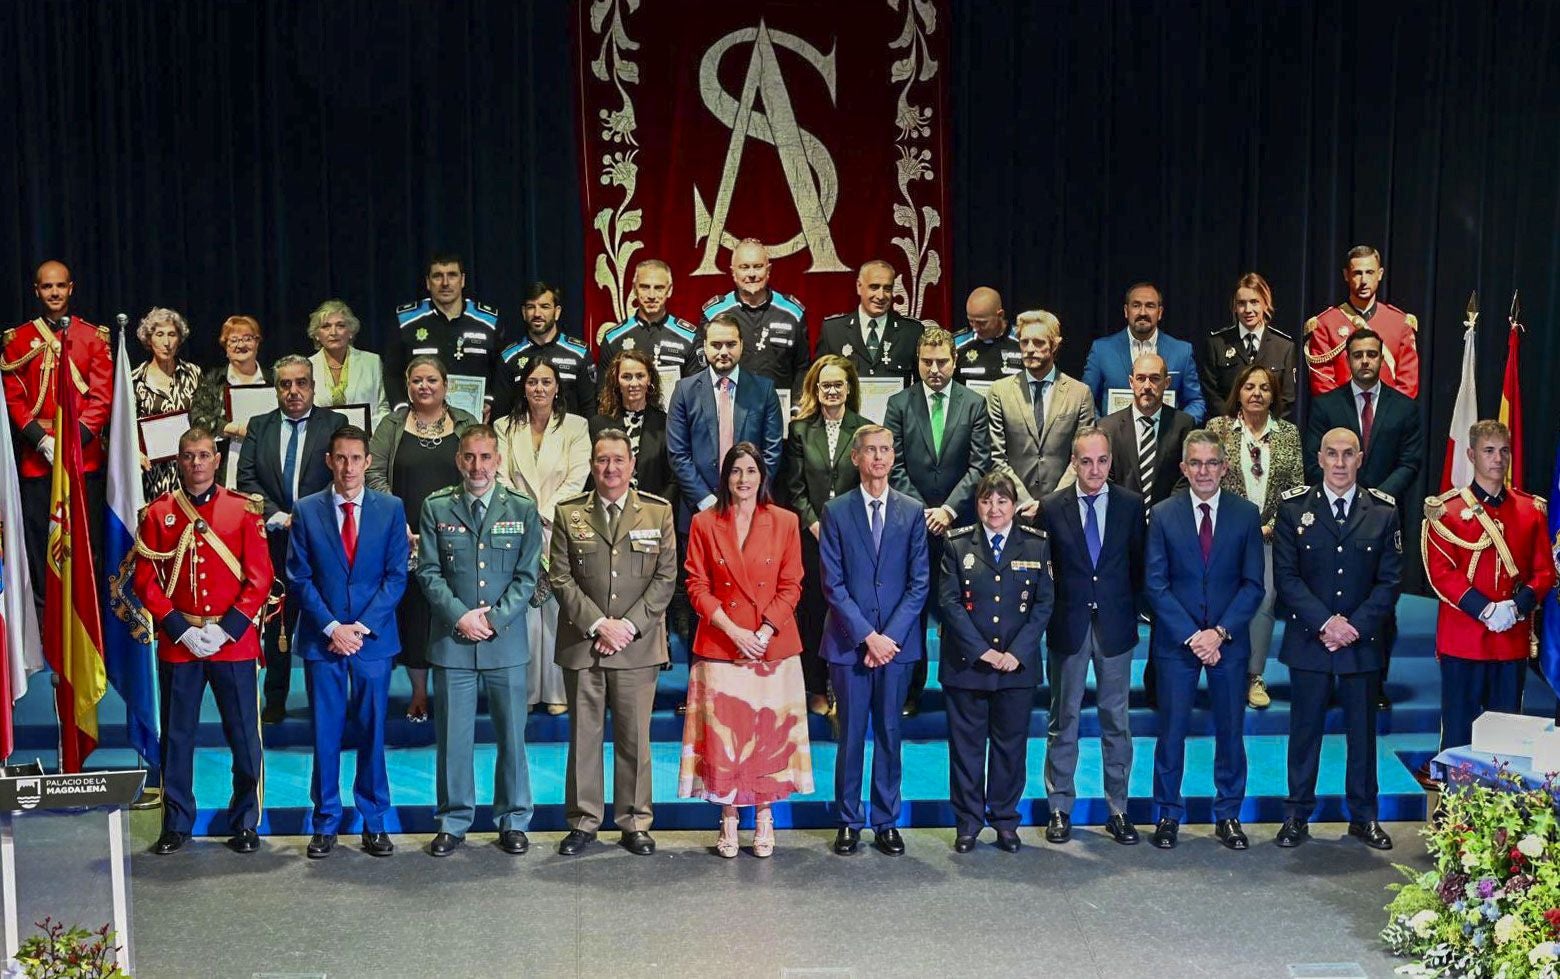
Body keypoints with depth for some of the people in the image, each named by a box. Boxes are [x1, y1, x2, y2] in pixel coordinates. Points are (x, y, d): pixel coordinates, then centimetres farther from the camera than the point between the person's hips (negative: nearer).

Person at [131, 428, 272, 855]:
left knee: (245, 738, 3)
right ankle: (177, 825, 19)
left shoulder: (245, 510, 2)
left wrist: (226, 629, -11)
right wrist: (181, 630, -9)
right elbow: (146, 582, 1)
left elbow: (260, 579, -2)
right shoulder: (157, 513, 4)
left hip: (235, 643, -1)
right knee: (177, 737, 7)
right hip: (177, 645, 1)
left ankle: (245, 824, 15)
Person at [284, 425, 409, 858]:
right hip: (321, 640, 0)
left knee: (372, 733, 5)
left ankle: (374, 823, 15)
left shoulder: (391, 509, 3)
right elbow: (298, 578, 0)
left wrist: (362, 627, -9)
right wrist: (331, 627, -10)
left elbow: (397, 576, 0)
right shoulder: (306, 510, 2)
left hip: (374, 639, 0)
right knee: (325, 734, 4)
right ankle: (325, 824, 14)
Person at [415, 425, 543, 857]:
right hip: (452, 641, 0)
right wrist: (460, 615, -12)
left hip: (507, 641, 0)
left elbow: (527, 577, 1)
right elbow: (428, 572, 1)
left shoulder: (522, 510, 4)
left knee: (512, 735, 6)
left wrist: (494, 619, -10)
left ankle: (513, 821, 18)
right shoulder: (436, 508, 4)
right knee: (452, 737, 4)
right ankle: (453, 822, 16)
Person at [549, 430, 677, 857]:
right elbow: (560, 578, 1)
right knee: (583, 735, 5)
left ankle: (635, 823, 14)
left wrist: (628, 626, -9)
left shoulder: (658, 512, 5)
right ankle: (582, 821, 15)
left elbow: (666, 577, 1)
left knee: (635, 737, 4)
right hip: (581, 643, 0)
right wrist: (598, 625, -10)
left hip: (638, 644, 0)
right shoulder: (568, 513, 5)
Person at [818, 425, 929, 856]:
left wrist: (890, 635, -8)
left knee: (889, 732, 7)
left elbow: (919, 582, 2)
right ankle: (849, 821, 13)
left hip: (897, 641, 1)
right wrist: (867, 636, -11)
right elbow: (833, 583, -3)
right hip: (849, 641, -1)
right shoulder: (836, 511, 1)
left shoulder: (913, 512, 5)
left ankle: (886, 821, 15)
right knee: (852, 734, 4)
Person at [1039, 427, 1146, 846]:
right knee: (1063, 720, 7)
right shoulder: (1052, 507, -2)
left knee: (1116, 720, 7)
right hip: (1068, 627, 0)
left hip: (1115, 627, 1)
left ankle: (1118, 809, 15)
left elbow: (1139, 565, 5)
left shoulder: (1131, 505, 1)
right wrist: (1050, 618, -2)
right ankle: (1059, 808, 15)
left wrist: (1132, 615, 0)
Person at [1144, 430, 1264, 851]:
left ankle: (1228, 816, 19)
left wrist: (1220, 632, -12)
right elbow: (1155, 584, -4)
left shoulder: (1246, 514, 1)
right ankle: (1169, 814, 16)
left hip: (1229, 640, 1)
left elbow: (1253, 584, -1)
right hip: (1175, 641, -1)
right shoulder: (1163, 514, -1)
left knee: (1230, 730, 8)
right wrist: (1191, 636, -12)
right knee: (1171, 730, 3)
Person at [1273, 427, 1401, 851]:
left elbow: (1390, 580, 1)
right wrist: (1326, 622, -14)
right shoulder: (1294, 508, 0)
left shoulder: (1383, 513, 3)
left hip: (1362, 642, 1)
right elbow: (1286, 575, -4)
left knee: (1362, 732, 9)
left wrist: (1354, 625, -11)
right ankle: (1297, 816, 16)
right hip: (1308, 641, -1)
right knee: (1305, 731, 6)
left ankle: (1364, 816, 22)